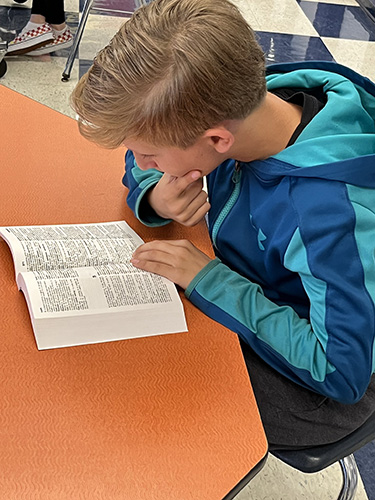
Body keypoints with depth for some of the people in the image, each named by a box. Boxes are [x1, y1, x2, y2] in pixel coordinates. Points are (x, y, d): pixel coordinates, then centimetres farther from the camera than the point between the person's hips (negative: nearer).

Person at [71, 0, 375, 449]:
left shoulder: (332, 214, -39)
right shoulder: (235, 106, -17)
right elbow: (141, 167, 2)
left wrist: (209, 278, -31)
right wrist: (153, 198, -23)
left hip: (311, 387, -6)